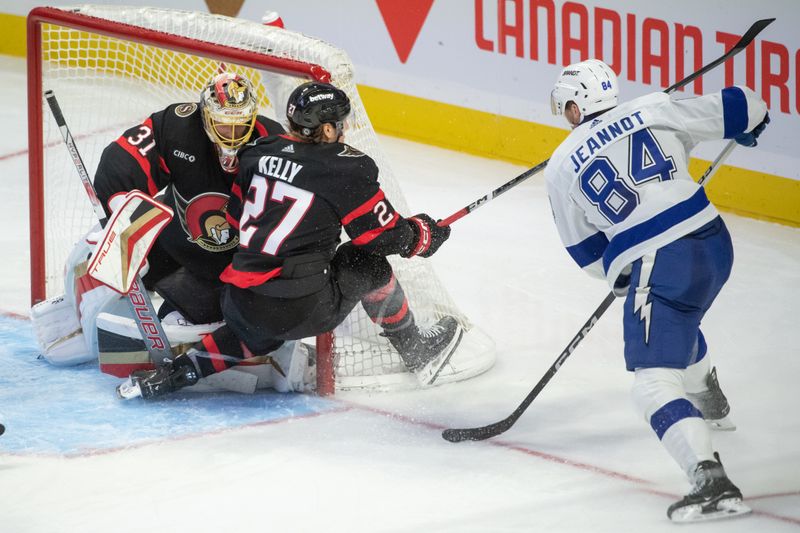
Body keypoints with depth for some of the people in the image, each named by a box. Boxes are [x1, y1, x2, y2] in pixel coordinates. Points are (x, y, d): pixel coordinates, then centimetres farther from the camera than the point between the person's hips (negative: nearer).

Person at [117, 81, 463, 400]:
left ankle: (175, 372, 24)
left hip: (241, 303, 6)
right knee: (365, 260, 16)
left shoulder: (259, 153, 7)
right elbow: (385, 236, -3)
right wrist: (424, 233, 16)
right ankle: (417, 351, 27)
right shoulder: (348, 171, -9)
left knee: (257, 335, 39)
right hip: (301, 312, -6)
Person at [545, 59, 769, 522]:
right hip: (714, 241, 6)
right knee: (676, 322, 37)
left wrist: (620, 274, 33)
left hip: (658, 266, -6)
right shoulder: (654, 110, 8)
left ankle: (711, 480, -26)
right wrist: (750, 125, 36)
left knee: (655, 382, -7)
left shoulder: (561, 167, 6)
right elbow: (738, 110, 12)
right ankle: (711, 405, 60)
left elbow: (586, 251, 15)